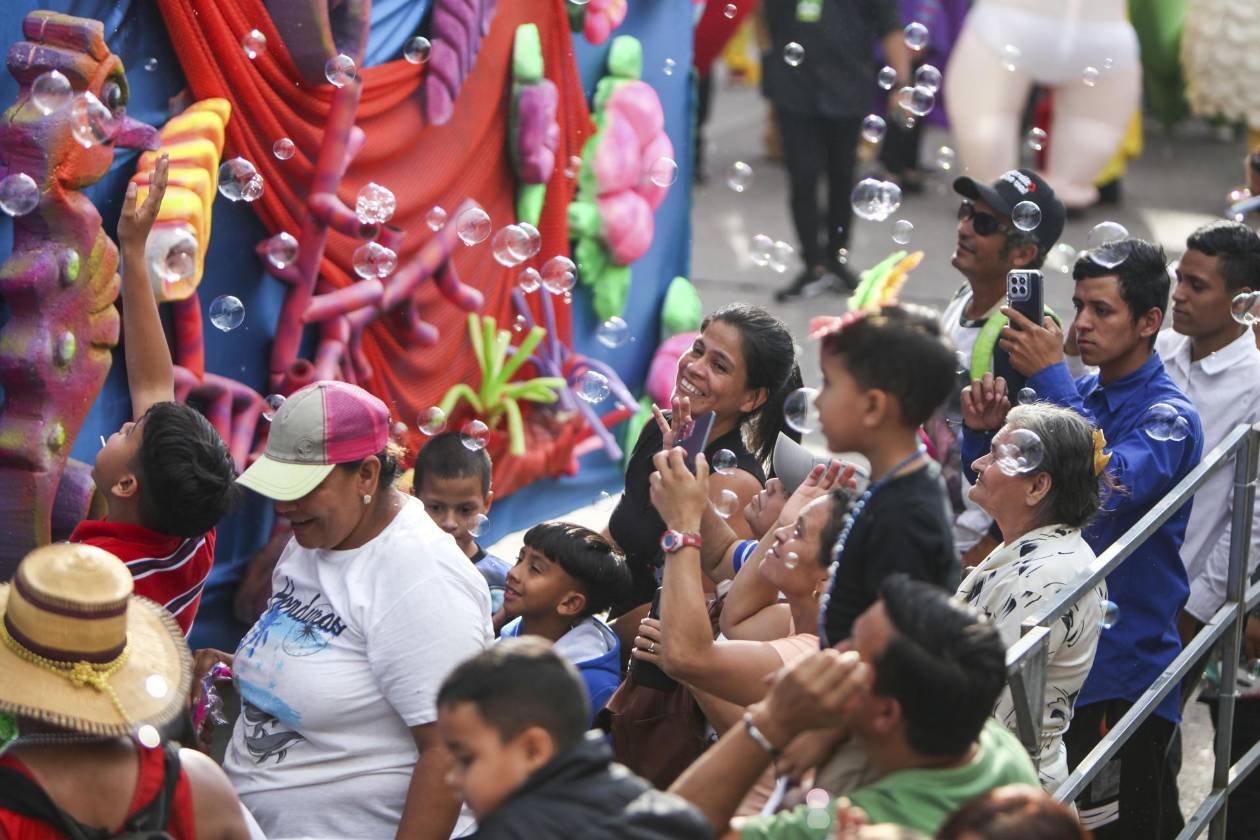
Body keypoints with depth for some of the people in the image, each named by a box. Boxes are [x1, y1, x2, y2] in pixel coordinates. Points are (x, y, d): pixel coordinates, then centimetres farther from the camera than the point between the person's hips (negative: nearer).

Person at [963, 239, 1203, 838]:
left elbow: (1113, 485, -31)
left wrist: (1050, 377, -27)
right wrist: (985, 430, -12)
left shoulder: (1169, 415, -13)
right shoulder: (1078, 395, 9)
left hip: (1124, 664, -7)